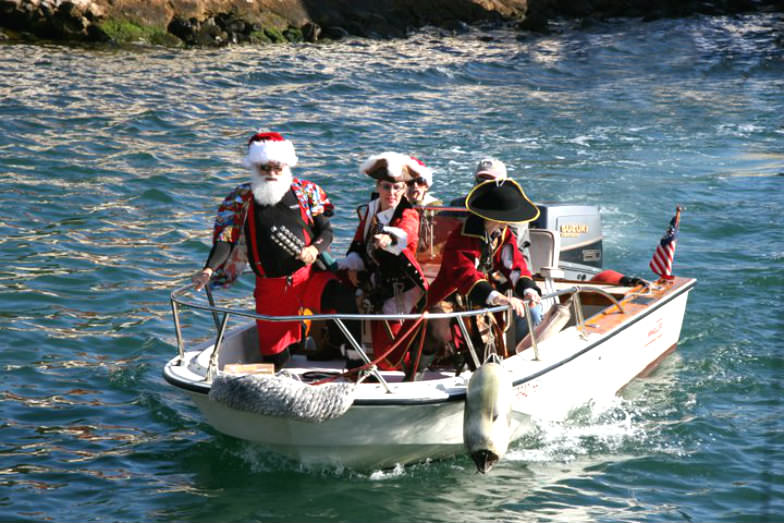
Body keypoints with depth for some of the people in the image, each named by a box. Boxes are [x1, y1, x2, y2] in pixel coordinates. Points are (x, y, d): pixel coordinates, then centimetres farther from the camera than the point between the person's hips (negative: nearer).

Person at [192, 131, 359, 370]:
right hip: (270, 286, 1)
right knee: (274, 358, 0)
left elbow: (326, 231, 7)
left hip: (309, 276, -1)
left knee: (344, 299, -31)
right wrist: (209, 270, -22)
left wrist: (315, 249, -16)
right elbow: (225, 240, -5)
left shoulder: (306, 191, 3)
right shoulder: (240, 199, 2)